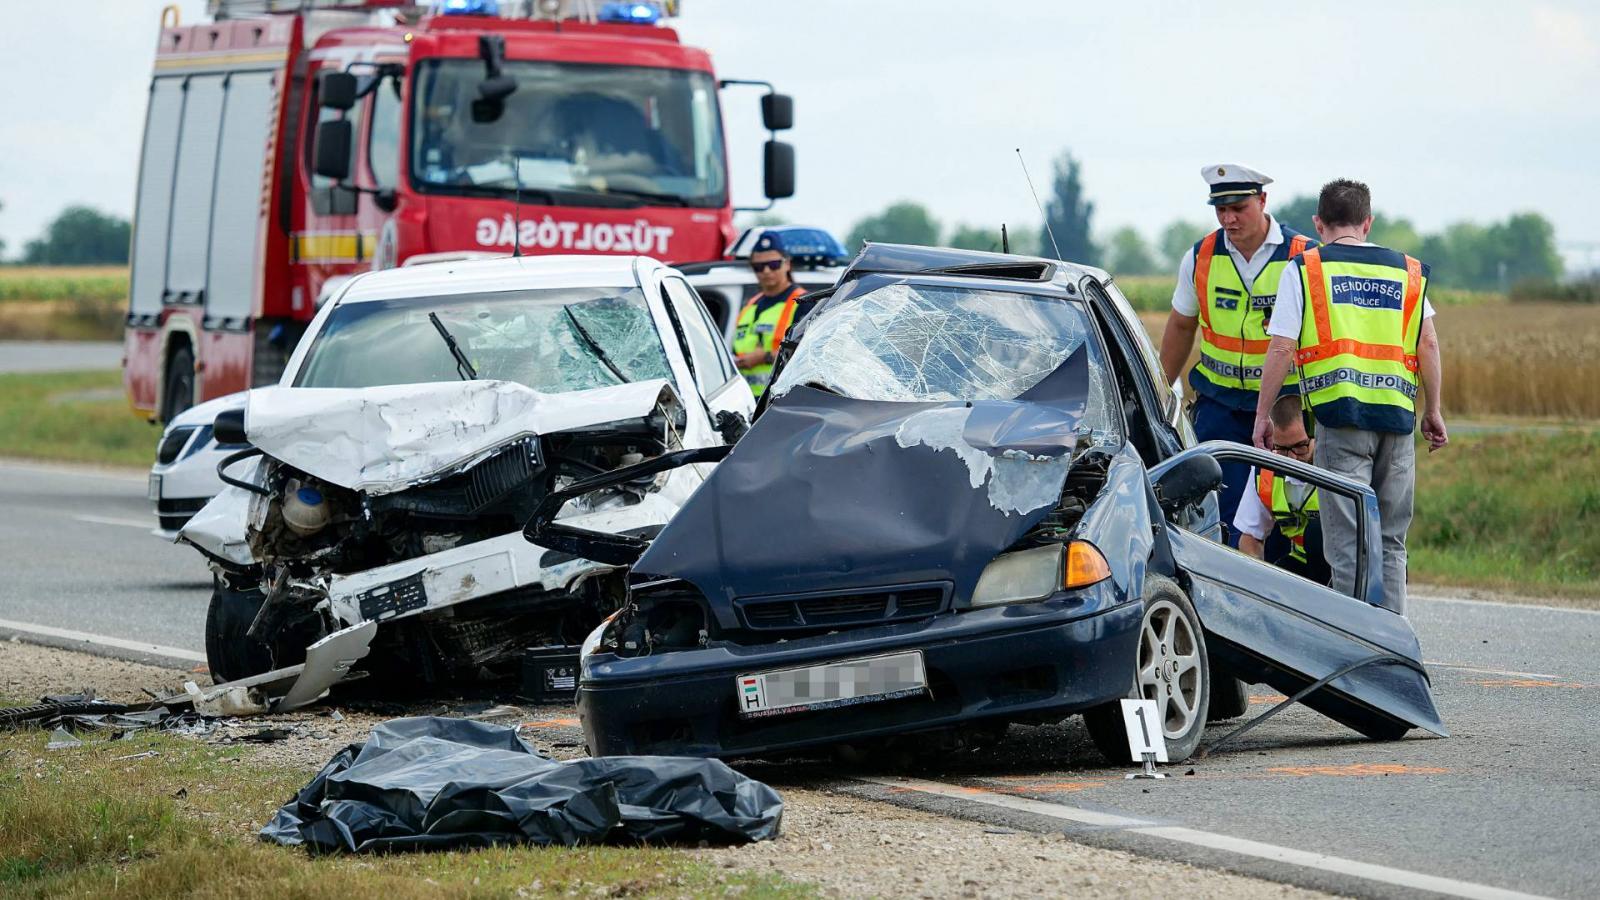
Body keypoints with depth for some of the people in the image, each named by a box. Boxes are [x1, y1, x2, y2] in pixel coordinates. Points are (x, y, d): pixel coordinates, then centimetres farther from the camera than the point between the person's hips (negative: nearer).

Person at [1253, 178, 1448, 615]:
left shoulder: (1304, 269, 4)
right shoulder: (1407, 270, 14)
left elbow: (1281, 350, -1)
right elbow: (1428, 344, 9)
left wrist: (1263, 414, 6)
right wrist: (1433, 411, 17)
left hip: (1341, 414, -3)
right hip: (1397, 415, 3)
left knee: (1347, 543, -4)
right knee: (1389, 542, 13)